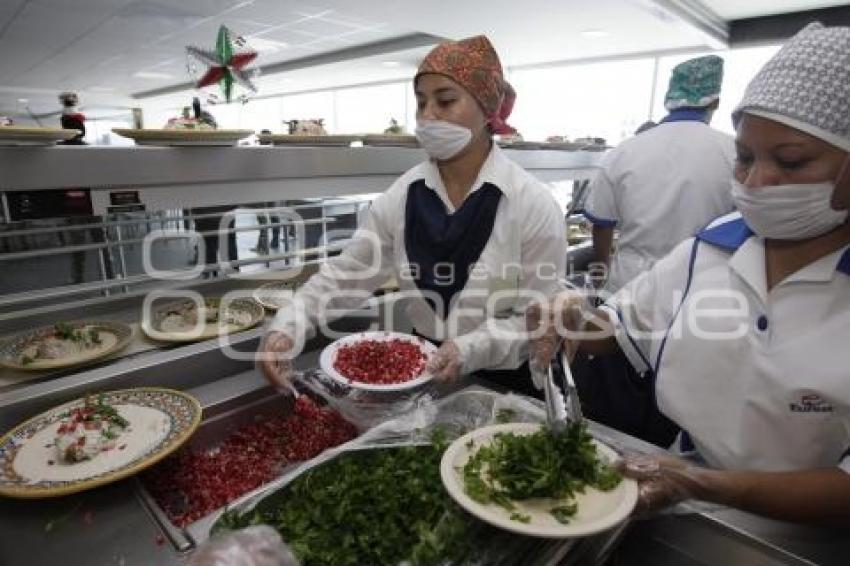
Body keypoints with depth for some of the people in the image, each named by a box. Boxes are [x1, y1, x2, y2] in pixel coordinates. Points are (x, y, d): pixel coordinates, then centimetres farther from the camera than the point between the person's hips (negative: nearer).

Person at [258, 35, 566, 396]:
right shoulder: (403, 195, -5)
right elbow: (344, 273, -4)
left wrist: (471, 349, -29)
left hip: (505, 384, -2)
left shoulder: (533, 204, -16)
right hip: (422, 371, 3)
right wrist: (288, 325, -19)